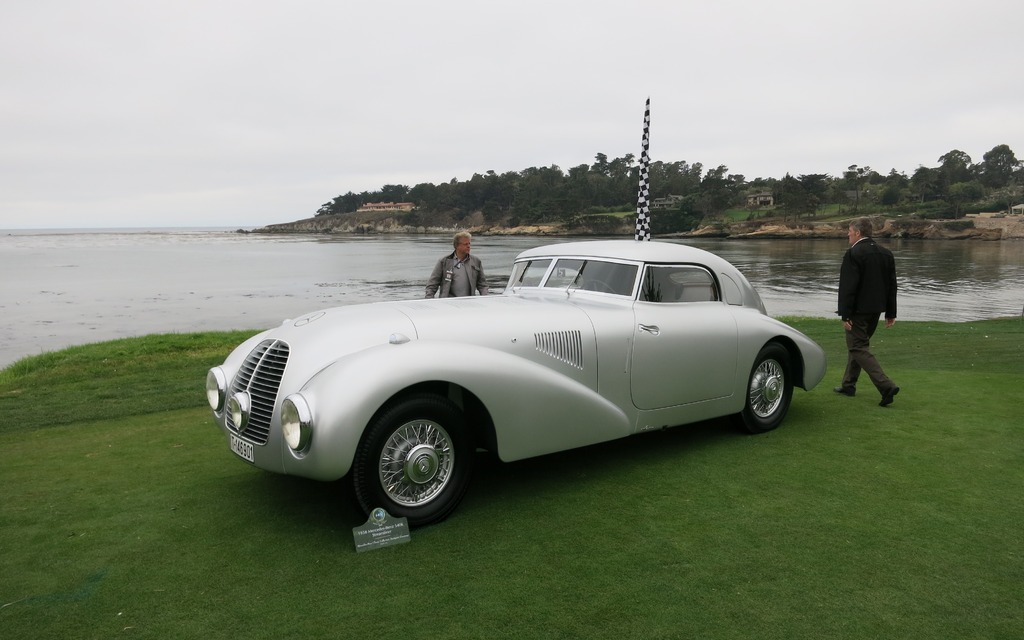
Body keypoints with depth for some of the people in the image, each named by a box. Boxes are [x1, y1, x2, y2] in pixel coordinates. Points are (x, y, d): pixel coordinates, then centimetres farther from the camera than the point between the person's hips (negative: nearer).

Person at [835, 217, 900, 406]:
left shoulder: (853, 254, -15)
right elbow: (892, 285, 11)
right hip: (876, 309, 8)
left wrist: (845, 314, -16)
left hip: (859, 310, -8)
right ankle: (849, 384, 27)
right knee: (858, 344, 19)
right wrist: (890, 313, 16)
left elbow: (848, 286, -19)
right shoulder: (886, 254, 9)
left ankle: (886, 386, -15)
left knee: (859, 348, -4)